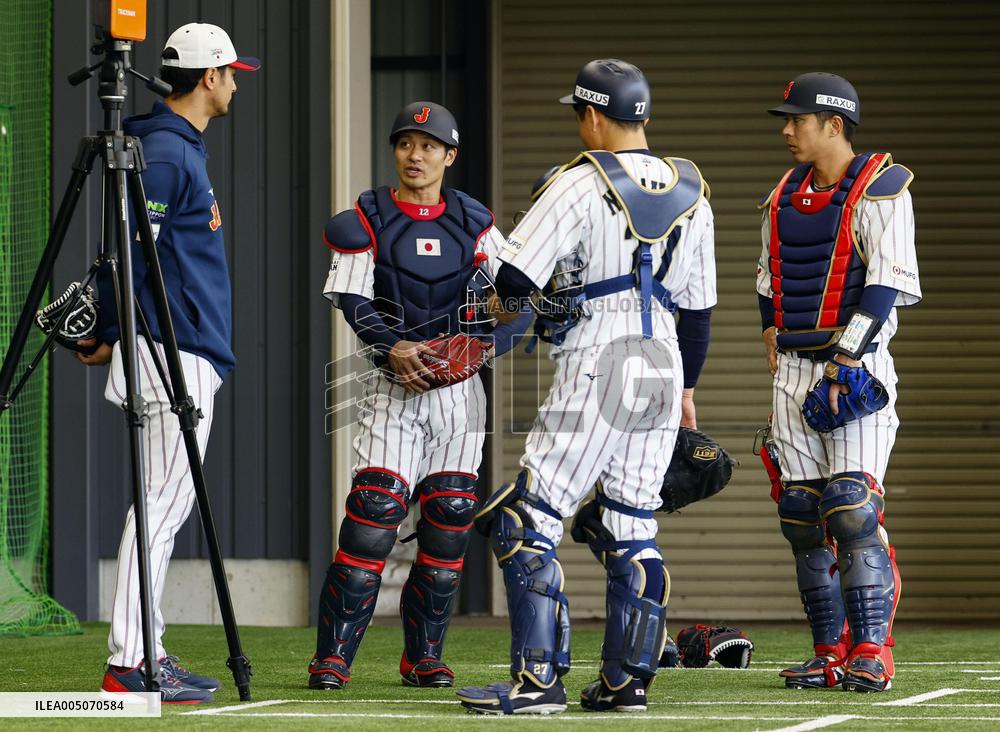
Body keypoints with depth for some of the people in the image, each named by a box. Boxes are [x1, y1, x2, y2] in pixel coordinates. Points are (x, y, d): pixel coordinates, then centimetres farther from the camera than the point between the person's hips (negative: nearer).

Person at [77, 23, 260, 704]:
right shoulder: (164, 153, -13)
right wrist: (112, 336, -15)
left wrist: (114, 336, 17)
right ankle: (128, 664, -13)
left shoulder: (182, 149, 19)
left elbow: (133, 249, 21)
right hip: (174, 349, -10)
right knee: (163, 501, -12)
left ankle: (146, 654, 15)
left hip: (192, 353, 10)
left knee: (168, 503, 11)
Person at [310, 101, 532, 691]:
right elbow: (353, 299, -5)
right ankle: (333, 657, -12)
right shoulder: (366, 220, 2)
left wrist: (484, 344, -17)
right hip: (395, 382, -3)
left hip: (461, 387, 3)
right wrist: (393, 347, -21)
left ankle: (424, 655, 13)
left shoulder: (474, 222, 8)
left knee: (451, 519, 2)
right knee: (375, 511, -14)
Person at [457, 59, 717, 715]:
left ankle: (539, 679, -11)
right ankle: (628, 680, 11)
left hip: (595, 366, -7)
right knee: (630, 526, 13)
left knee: (529, 521, -4)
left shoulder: (580, 185, -9)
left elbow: (513, 280, -13)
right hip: (663, 366, 7)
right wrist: (686, 388, 27)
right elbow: (698, 305, 16)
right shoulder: (690, 193, 11)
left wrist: (507, 294, 11)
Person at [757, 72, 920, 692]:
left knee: (852, 508, -15)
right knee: (801, 513, 3)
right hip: (796, 367, 7)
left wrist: (844, 360, -19)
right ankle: (831, 652, 8)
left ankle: (871, 652, -14)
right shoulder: (784, 196, 15)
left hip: (858, 363, -7)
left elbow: (886, 281, -14)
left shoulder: (879, 187, -7)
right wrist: (773, 342, 12)